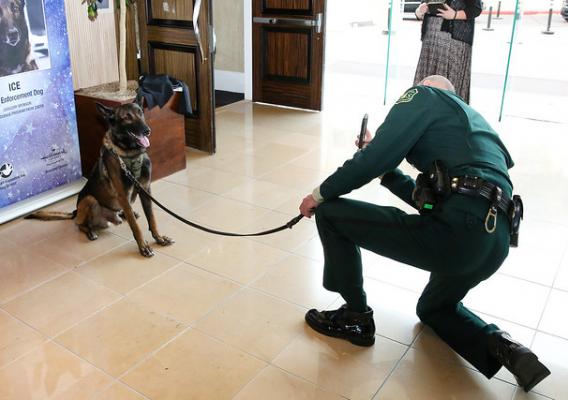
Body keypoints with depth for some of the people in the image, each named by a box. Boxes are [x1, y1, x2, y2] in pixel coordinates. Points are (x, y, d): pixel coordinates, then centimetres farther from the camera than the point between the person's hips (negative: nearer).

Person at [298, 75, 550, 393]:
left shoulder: (425, 95, 8)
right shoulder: (474, 122, 32)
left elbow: (374, 157, -5)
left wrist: (320, 194, 7)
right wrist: (385, 171, 32)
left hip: (457, 229, -10)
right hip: (495, 241, 10)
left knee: (330, 213, 2)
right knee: (433, 308, 35)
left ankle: (355, 317, 15)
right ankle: (503, 349, 10)